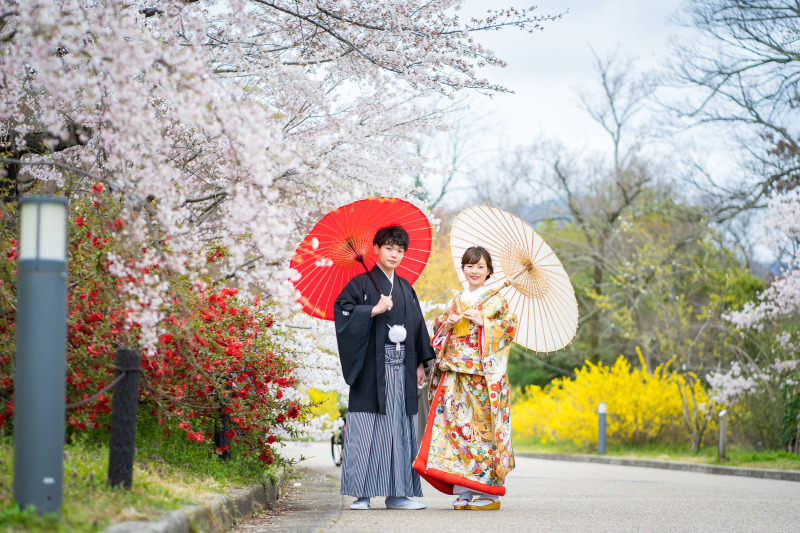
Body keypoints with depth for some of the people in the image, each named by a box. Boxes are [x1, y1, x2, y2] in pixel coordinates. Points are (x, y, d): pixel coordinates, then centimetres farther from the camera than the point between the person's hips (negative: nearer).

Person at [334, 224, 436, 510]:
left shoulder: (406, 289, 18)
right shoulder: (362, 283, 3)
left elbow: (417, 325, 20)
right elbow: (342, 309, -9)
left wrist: (420, 363, 14)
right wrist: (374, 310, -15)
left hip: (402, 367, 5)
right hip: (372, 366, -5)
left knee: (400, 427, 2)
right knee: (367, 428, -7)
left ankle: (397, 493, 5)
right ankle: (362, 493, -5)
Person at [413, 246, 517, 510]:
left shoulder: (496, 301, 5)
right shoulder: (456, 302, 19)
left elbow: (509, 327, -4)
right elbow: (438, 330, 20)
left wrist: (483, 322, -12)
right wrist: (447, 324, 0)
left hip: (483, 373, -5)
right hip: (455, 373, 5)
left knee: (481, 425, -9)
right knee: (456, 424, -3)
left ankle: (488, 491, -4)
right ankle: (464, 490, 1)